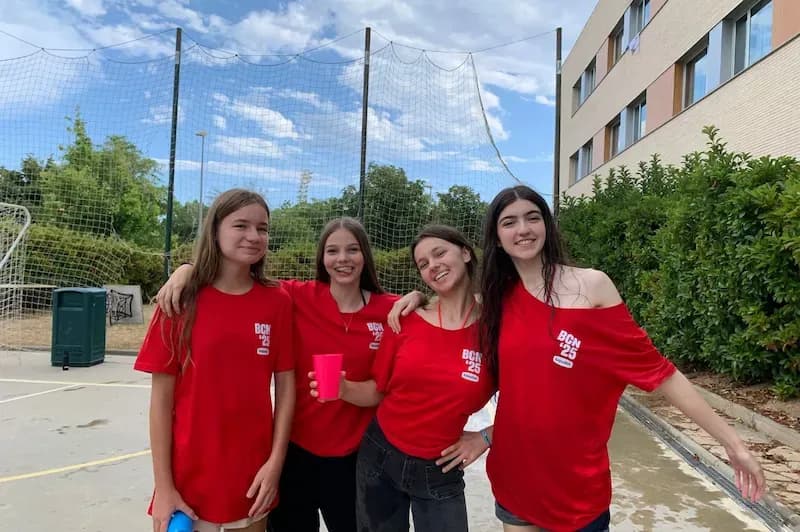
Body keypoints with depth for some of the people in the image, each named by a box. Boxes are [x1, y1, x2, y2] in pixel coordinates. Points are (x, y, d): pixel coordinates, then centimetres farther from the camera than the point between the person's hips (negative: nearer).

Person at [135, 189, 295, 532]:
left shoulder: (278, 301, -3)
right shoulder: (182, 300, -8)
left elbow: (285, 384, 0)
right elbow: (162, 396, -6)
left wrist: (275, 461, -6)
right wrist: (163, 485, -7)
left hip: (254, 473, 2)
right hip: (189, 476, -1)